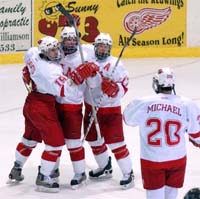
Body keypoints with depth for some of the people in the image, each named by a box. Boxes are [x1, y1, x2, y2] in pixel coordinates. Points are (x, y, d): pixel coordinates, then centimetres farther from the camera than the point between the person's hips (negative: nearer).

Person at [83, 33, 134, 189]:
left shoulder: (115, 64, -13)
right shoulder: (88, 60, 1)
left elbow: (124, 87, -18)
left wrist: (113, 88, -35)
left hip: (110, 109, -6)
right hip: (91, 107, 6)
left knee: (115, 142, -6)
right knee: (93, 139, 17)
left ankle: (128, 173, 9)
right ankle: (105, 168, 37)